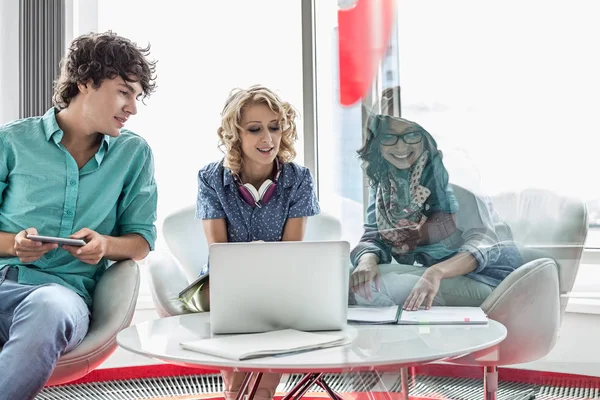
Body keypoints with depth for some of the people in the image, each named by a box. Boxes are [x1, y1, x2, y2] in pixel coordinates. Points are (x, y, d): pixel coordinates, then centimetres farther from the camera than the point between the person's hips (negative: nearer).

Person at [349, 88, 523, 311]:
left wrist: (436, 272, -40)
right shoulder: (383, 180, 4)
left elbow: (484, 241, -22)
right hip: (437, 277, 6)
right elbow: (374, 238, -1)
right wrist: (368, 260, -26)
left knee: (373, 285, -23)